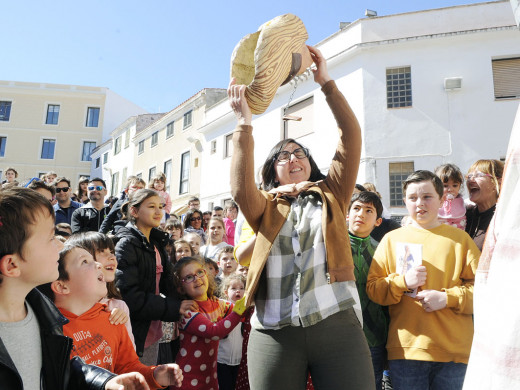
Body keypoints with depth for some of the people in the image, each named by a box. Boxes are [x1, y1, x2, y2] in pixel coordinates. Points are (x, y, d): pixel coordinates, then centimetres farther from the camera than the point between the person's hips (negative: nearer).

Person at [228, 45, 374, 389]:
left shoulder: (331, 196, 13)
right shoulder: (264, 207, 12)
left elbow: (351, 136, 3)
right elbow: (241, 189, -11)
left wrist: (326, 83, 1)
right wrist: (245, 122, -10)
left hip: (336, 324, 0)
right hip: (274, 333, 1)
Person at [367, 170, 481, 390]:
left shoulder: (459, 238, 7)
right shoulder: (392, 239, 8)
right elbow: (372, 288, 5)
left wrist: (447, 298, -11)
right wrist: (402, 282, -12)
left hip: (454, 350, 0)